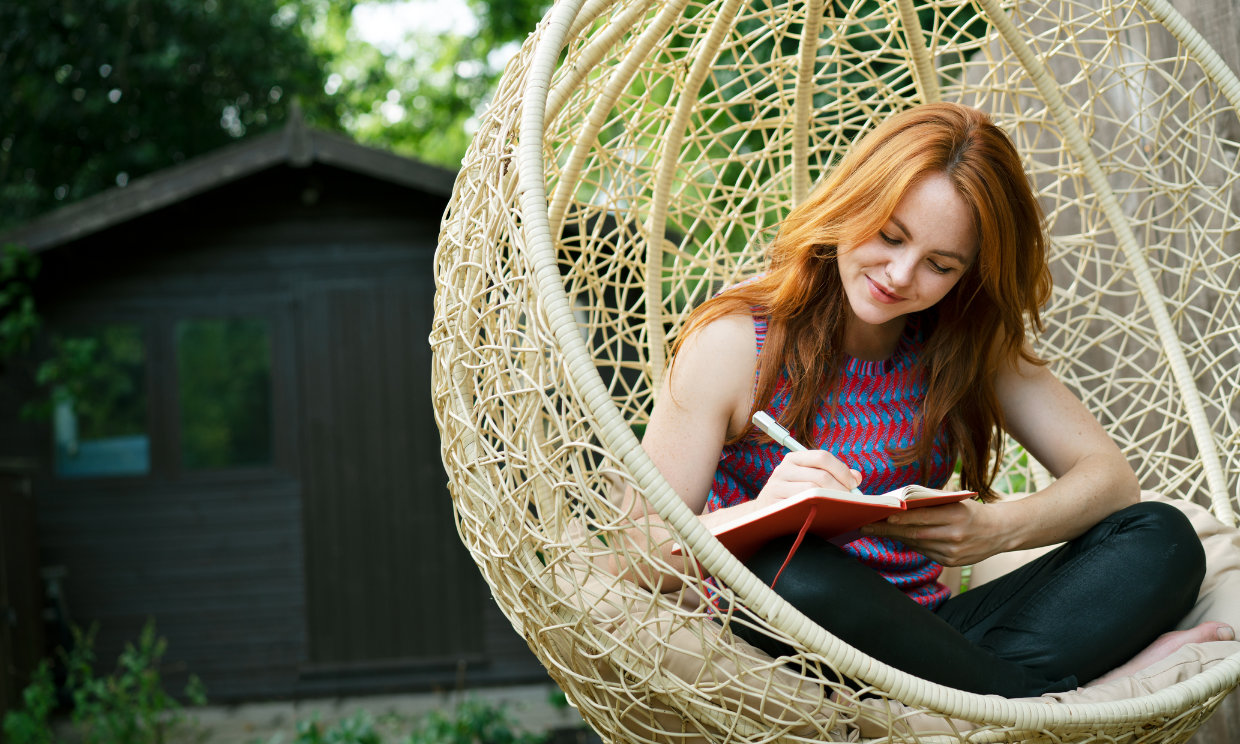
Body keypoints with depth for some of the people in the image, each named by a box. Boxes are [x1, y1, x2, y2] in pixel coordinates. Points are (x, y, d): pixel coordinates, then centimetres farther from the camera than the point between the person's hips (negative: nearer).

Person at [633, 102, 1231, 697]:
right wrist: (759, 515, -33)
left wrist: (996, 529, -20)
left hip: (917, 638, 5)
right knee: (791, 574, -40)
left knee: (1161, 539, -11)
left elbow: (1109, 476, 1)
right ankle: (1043, 698, -24)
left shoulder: (968, 343, 5)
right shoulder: (734, 340, -9)